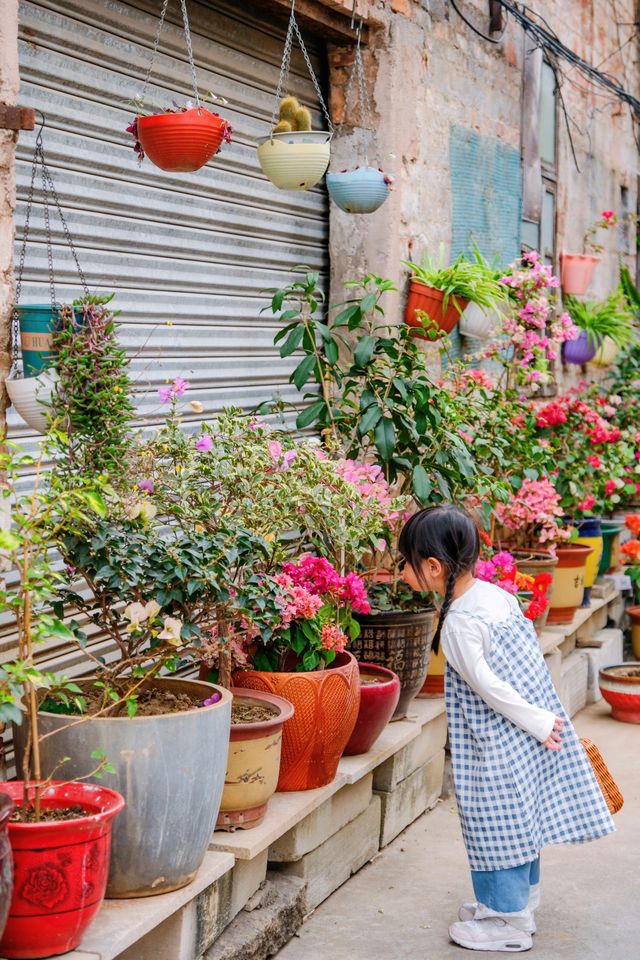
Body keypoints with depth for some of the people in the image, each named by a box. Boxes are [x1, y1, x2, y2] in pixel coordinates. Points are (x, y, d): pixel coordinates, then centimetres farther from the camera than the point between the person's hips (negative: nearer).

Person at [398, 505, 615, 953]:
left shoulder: (458, 625, -22)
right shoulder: (498, 593, 1)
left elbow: (488, 686, -22)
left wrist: (537, 723, -13)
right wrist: (541, 720, 17)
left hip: (499, 743, -8)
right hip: (532, 729, 9)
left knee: (497, 823, 5)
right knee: (522, 817, 20)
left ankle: (508, 923, 16)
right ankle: (522, 897, 35)